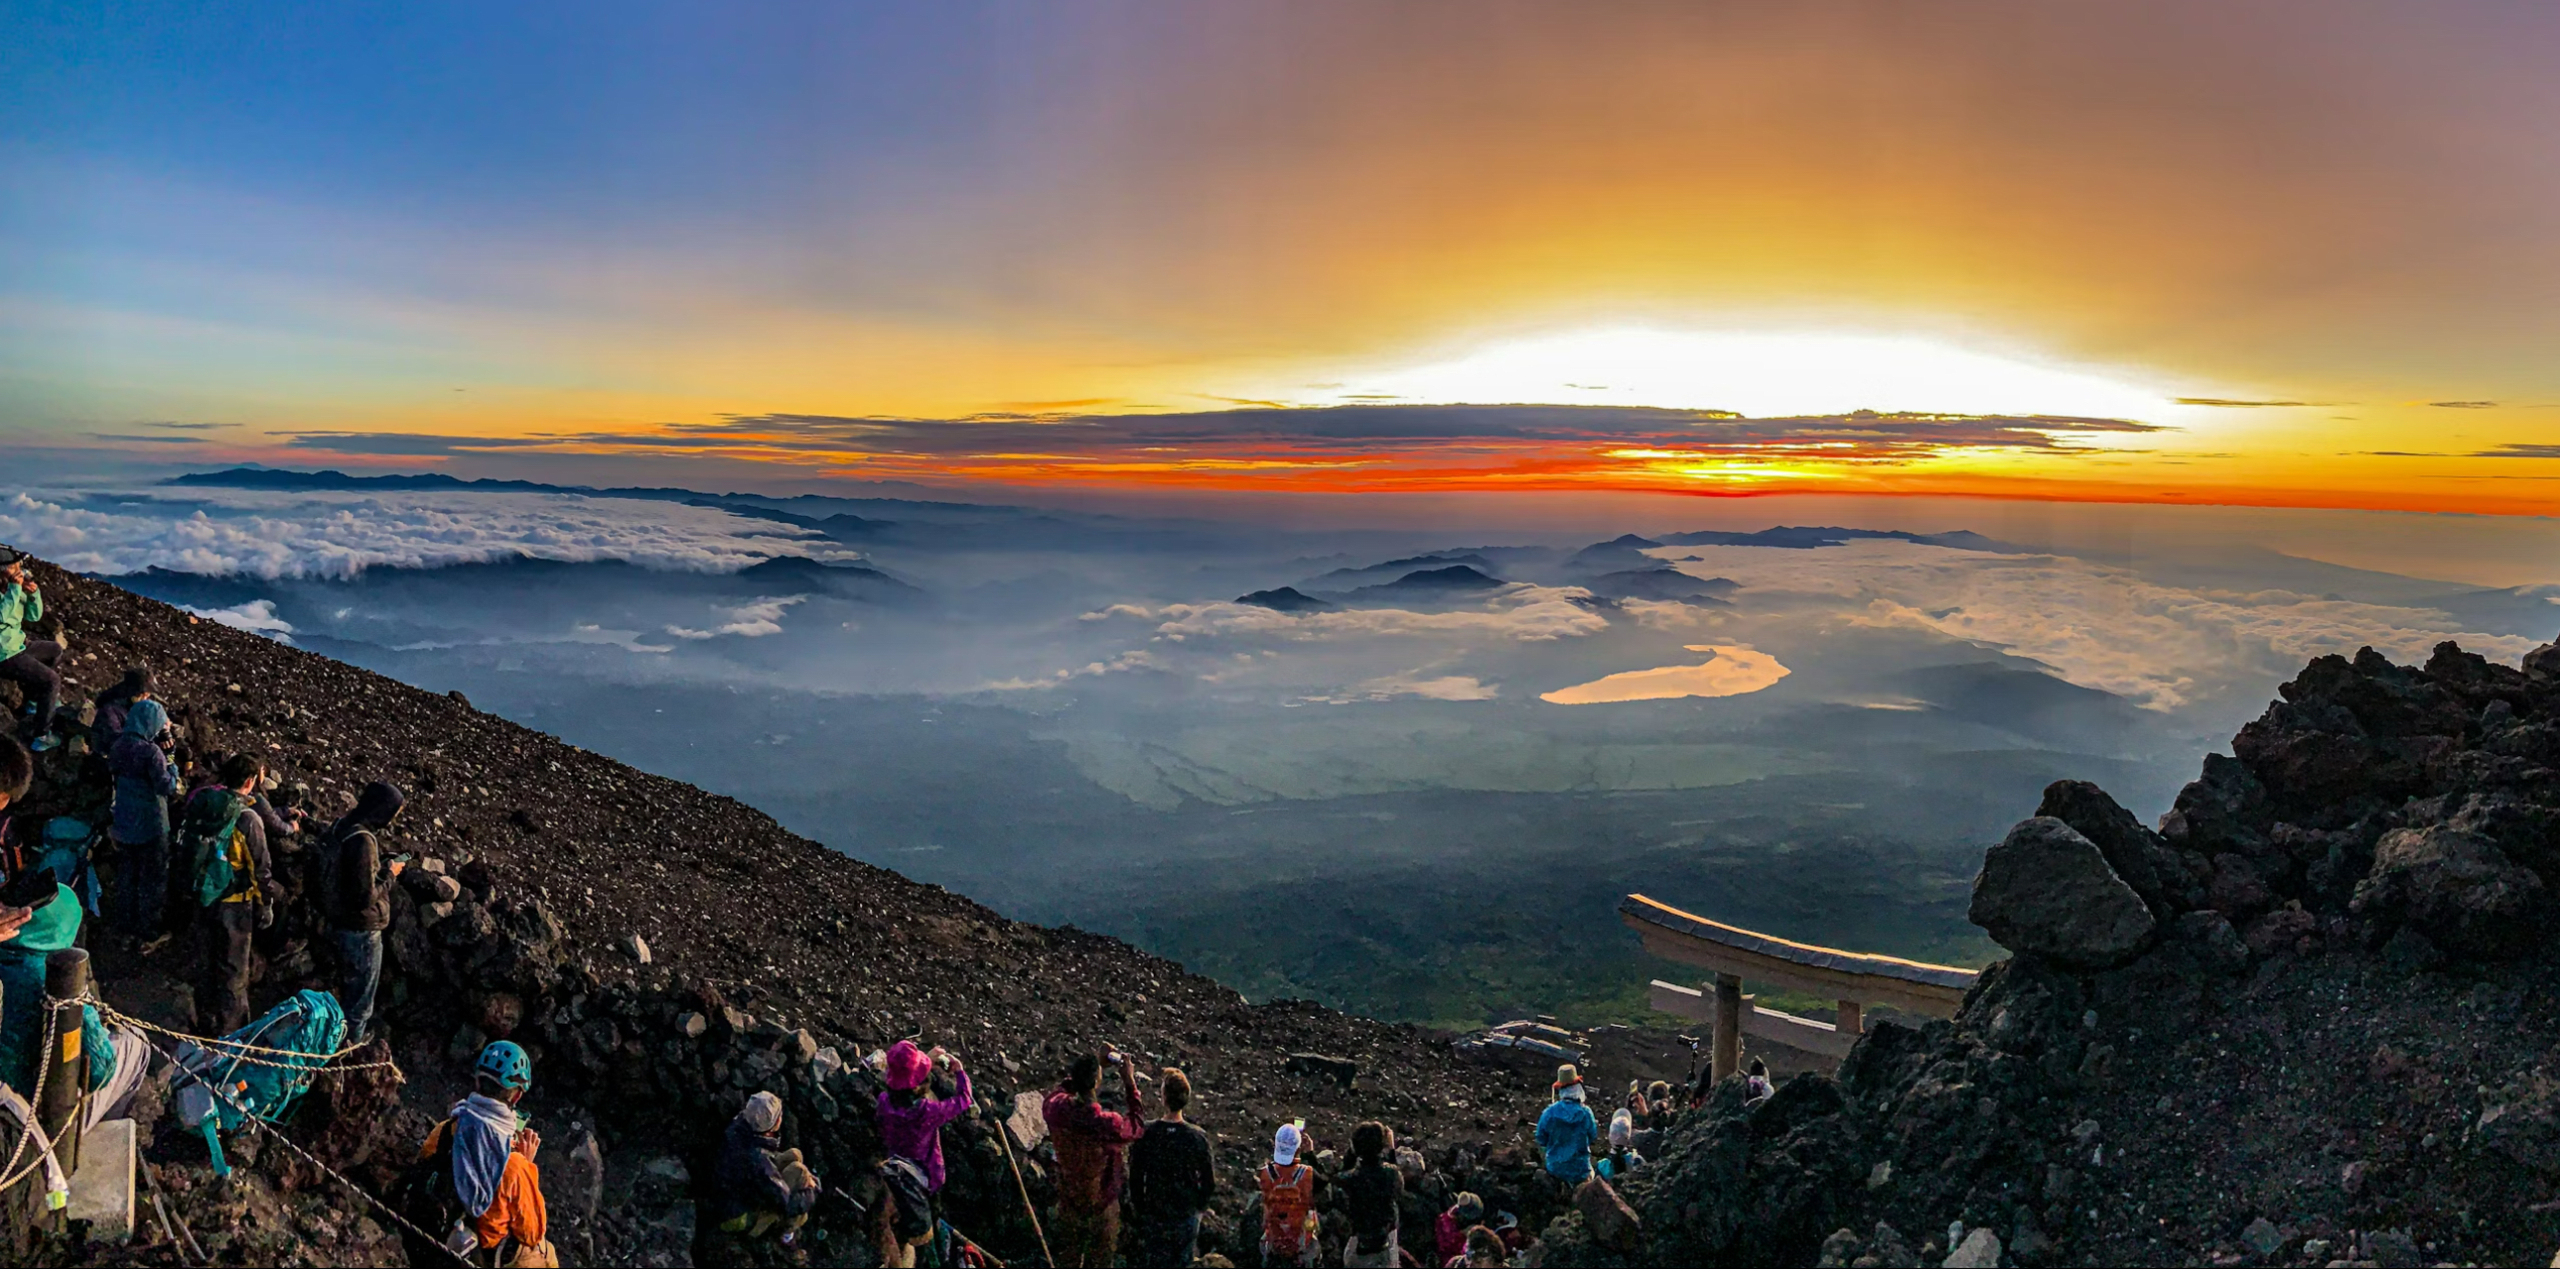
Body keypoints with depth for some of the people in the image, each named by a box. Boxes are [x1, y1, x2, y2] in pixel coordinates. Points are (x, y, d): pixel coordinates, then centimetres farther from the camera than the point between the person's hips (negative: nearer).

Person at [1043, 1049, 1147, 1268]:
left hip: (1069, 1197, 4)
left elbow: (1065, 1085, 1)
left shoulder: (1055, 1108, -25)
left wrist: (1097, 1064, -3)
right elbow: (1138, 1126, -15)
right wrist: (1130, 1083, -16)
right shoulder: (1107, 1124, -37)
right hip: (1101, 1201, -4)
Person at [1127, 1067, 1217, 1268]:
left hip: (1153, 1214, 0)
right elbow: (1209, 1182, -11)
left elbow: (1135, 1178, -10)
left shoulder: (1145, 1134, -20)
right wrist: (1200, 1205, 8)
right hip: (1187, 1214, 0)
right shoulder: (1197, 1137, -20)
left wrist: (1137, 1206, 7)